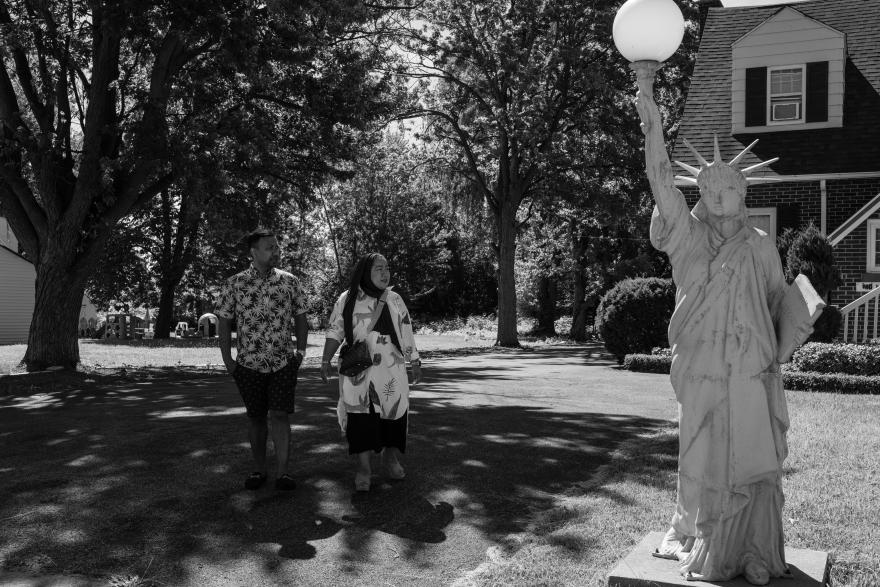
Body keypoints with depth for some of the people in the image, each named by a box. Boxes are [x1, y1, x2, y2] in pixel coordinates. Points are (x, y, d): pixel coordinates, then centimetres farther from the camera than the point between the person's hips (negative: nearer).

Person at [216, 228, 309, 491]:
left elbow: (300, 318, 9)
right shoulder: (234, 284, -2)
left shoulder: (289, 282, 1)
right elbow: (224, 323, 2)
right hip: (249, 364, 1)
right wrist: (228, 362, -2)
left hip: (284, 363, 0)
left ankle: (283, 473, -3)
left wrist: (300, 351, 2)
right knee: (256, 418, 10)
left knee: (280, 415, -7)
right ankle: (260, 470, 21)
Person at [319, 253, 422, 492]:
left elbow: (406, 334, 11)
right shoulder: (347, 300, 1)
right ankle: (363, 467, 2)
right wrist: (325, 361, -4)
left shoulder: (394, 300, 8)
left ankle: (391, 456, 28)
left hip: (391, 370, 2)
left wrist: (415, 362, 10)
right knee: (360, 414, -6)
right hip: (358, 370, -2)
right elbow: (335, 332, 3)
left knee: (395, 411, 5)